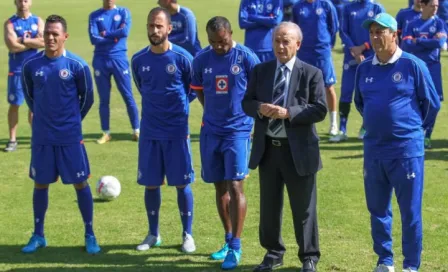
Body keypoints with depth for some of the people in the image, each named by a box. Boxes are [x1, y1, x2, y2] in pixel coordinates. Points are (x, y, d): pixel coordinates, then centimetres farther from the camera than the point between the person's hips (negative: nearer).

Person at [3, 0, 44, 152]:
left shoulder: (38, 21, 6)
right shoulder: (10, 23, -2)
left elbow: (43, 42, -9)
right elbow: (12, 46, -16)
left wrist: (23, 40, -11)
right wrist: (33, 42, -9)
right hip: (16, 70, -2)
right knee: (14, 104, 0)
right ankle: (12, 140, 5)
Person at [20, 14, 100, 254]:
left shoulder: (77, 65, -10)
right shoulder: (31, 65, -3)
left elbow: (87, 98, 3)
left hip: (70, 136, -2)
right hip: (41, 136, 2)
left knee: (80, 183, 2)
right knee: (40, 184, 10)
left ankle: (90, 235, 12)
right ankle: (38, 235, 21)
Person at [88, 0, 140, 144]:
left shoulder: (124, 12, 4)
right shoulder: (94, 16, 5)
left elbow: (125, 31, -13)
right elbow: (93, 39, -8)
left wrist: (106, 34, -7)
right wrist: (114, 38, -12)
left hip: (119, 59, -1)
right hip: (100, 60, 1)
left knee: (128, 97, 1)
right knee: (103, 99, 6)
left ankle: (136, 131, 8)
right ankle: (106, 133, 14)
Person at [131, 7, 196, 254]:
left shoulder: (182, 58, -10)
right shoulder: (139, 60, 0)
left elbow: (194, 89, 4)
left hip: (177, 131, -3)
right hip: (149, 132, 3)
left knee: (181, 184, 2)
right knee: (150, 184, 7)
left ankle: (187, 235, 13)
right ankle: (153, 234, 20)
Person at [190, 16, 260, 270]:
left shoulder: (247, 58, -9)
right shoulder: (202, 59, 1)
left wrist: (252, 119, 1)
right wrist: (216, 111, 11)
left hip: (239, 131, -4)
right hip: (211, 131, 4)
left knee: (235, 186, -10)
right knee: (220, 187, 12)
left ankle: (236, 247, -5)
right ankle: (229, 240, 25)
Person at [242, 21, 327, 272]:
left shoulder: (312, 73, -4)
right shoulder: (260, 71, 8)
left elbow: (320, 110, -11)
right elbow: (247, 103, 8)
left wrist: (288, 113, -21)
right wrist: (259, 108, -15)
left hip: (298, 149, -4)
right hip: (267, 148, 4)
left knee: (304, 208, 4)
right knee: (269, 206, 12)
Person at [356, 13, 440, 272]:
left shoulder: (413, 65, -8)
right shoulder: (364, 68, 5)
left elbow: (432, 103, 0)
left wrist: (414, 128, 10)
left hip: (407, 150, -5)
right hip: (373, 150, 5)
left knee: (411, 212, 1)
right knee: (378, 210, 11)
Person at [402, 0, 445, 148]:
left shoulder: (439, 23, 3)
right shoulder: (412, 24, 4)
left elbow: (440, 42, -13)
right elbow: (405, 45, -9)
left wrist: (418, 41, -9)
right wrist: (429, 42, -13)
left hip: (432, 67, 0)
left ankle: (426, 137, 5)